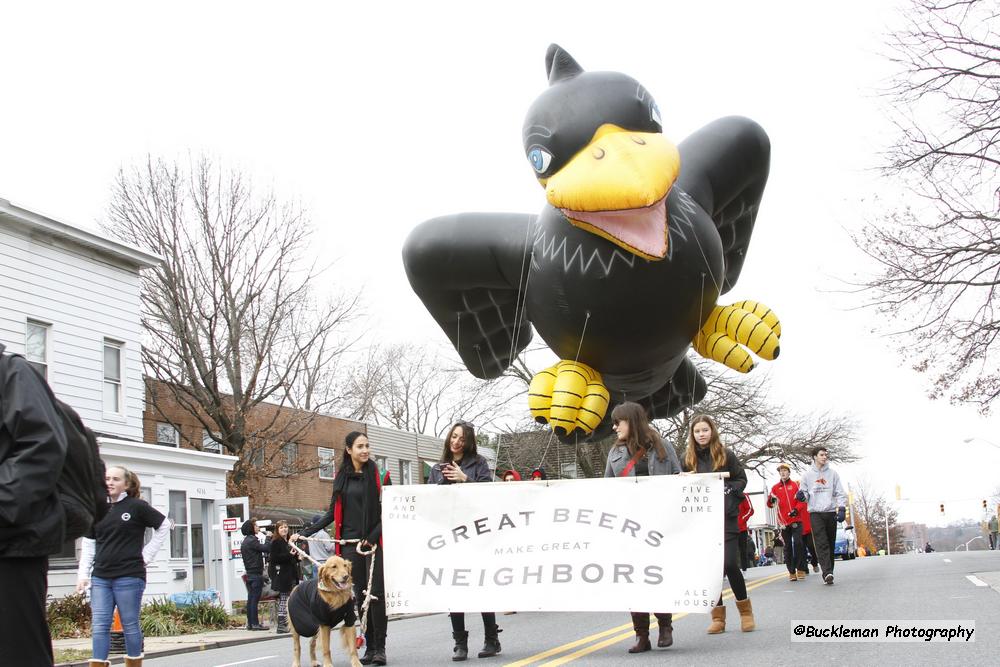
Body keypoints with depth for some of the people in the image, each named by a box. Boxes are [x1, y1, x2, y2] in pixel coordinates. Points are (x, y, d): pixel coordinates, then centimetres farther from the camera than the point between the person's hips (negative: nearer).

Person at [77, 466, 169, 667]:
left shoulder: (137, 506, -3)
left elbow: (164, 526, 4)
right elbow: (88, 545, 12)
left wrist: (147, 554, 1)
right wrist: (83, 575, 4)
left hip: (129, 576, -4)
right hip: (100, 577, 4)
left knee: (130, 625, 3)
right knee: (99, 626, -2)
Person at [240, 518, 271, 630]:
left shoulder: (245, 541, 17)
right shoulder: (252, 540, -13)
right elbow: (266, 548, -19)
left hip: (249, 574, 9)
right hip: (256, 574, -9)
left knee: (250, 599, 10)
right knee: (255, 599, -8)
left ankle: (250, 623, 12)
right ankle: (255, 623, -8)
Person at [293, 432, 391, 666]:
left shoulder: (378, 474, 0)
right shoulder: (341, 478, 11)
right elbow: (333, 513, 15)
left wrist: (372, 538, -13)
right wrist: (304, 532, 10)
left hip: (374, 542, -3)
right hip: (350, 544, 3)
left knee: (376, 592, -8)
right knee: (360, 594, 4)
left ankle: (380, 647, -2)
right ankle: (369, 647, 9)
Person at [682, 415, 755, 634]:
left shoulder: (726, 454, 4)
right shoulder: (688, 458, 9)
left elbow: (741, 479, 8)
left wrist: (729, 491, -8)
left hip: (726, 517, -2)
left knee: (729, 563, -11)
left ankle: (745, 609, 10)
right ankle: (717, 616, 10)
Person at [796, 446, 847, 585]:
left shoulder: (833, 473, 9)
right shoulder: (808, 475, 7)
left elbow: (840, 493, 7)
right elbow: (805, 494, 9)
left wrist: (842, 508, -5)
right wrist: (801, 496, -14)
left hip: (831, 512, 2)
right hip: (815, 513, -2)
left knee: (831, 544, 5)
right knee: (821, 544, -14)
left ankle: (828, 572, 14)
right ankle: (827, 573, -23)